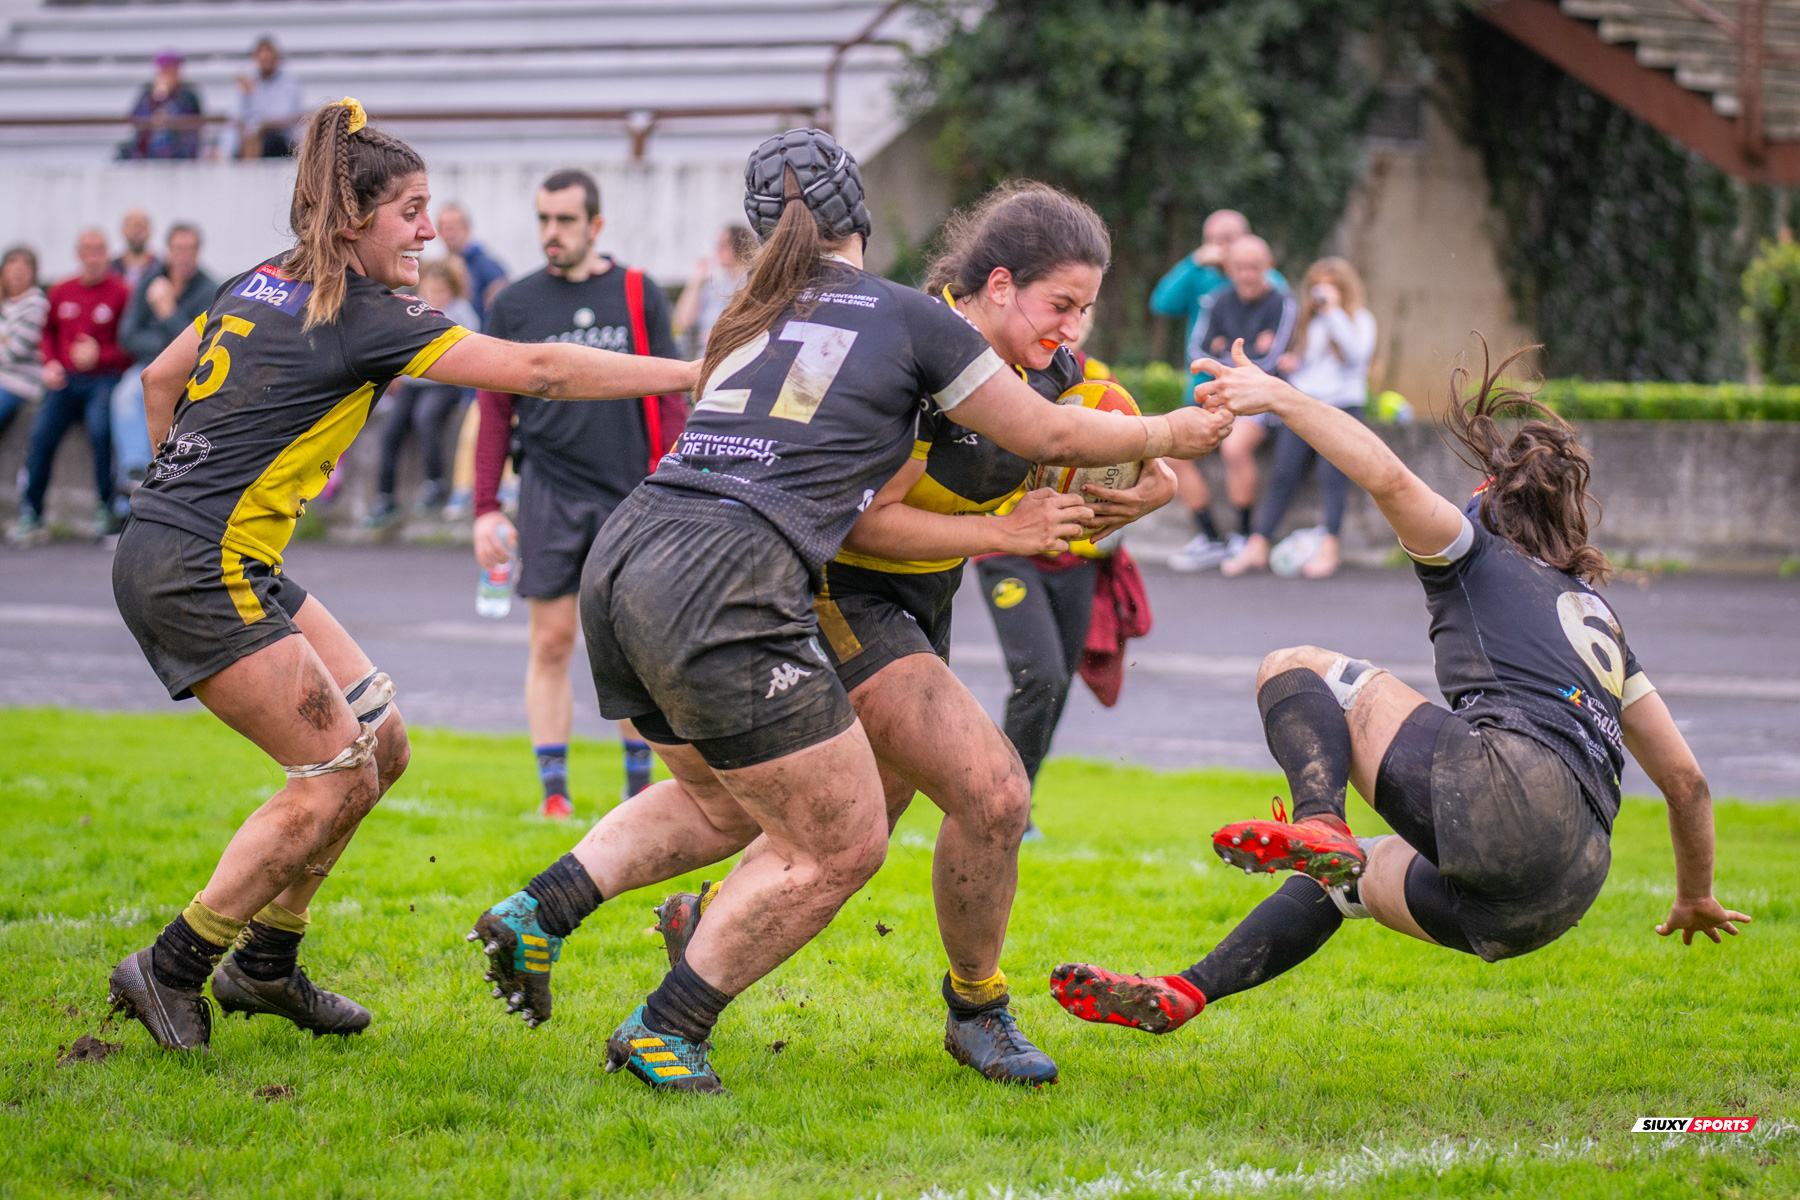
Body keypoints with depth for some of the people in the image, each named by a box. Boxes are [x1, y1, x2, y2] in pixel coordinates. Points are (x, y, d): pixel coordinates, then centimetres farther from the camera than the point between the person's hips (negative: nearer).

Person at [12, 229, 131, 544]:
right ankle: (30, 515, -13)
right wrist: (50, 363, 7)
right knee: (42, 433, -20)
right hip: (65, 378, 4)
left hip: (103, 379, -4)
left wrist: (99, 355, -16)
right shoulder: (61, 292, 13)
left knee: (101, 430, -31)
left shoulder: (121, 293, -2)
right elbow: (48, 333, 25)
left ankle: (106, 508, -16)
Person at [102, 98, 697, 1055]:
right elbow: (537, 370, -16)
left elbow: (159, 380, 24)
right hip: (201, 573, -9)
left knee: (378, 741, 11)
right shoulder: (363, 319, -14)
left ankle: (265, 965, 20)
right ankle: (170, 971, 3)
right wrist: (695, 372, -12)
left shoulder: (261, 285, 12)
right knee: (337, 772, -5)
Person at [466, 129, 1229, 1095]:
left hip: (620, 565, 8)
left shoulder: (749, 320, 23)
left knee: (723, 803, 30)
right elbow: (1049, 437, 13)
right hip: (721, 594, -8)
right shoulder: (909, 317, 4)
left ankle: (540, 911, 16)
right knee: (841, 845, 7)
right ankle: (664, 1032, 11)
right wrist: (1169, 434, 28)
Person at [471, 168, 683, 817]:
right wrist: (486, 509, 2)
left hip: (629, 495, 0)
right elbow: (494, 412, 8)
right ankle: (553, 795, 1)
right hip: (549, 490, 0)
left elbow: (666, 401, 6)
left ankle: (640, 789, 14)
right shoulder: (513, 306, 6)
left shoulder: (639, 296, 5)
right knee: (551, 643, -3)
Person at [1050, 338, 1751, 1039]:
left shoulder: (1480, 553, 16)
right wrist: (1695, 896, 44)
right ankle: (1182, 995, 20)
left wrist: (1279, 397, 0)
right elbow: (1685, 779, 31)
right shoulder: (1599, 618, 33)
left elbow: (1388, 478, -6)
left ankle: (1319, 827, -23)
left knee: (1293, 671, 6)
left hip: (1508, 785, -7)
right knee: (1348, 873, 32)